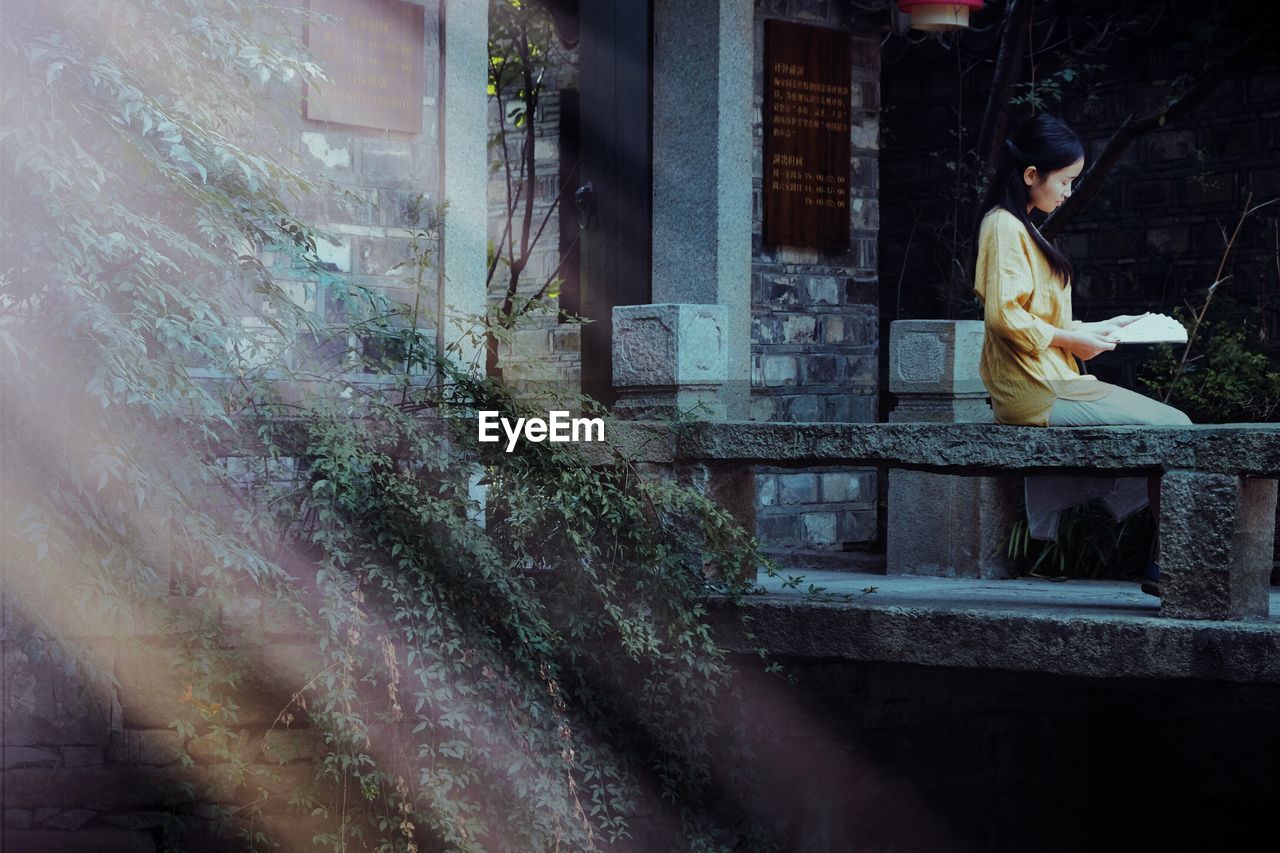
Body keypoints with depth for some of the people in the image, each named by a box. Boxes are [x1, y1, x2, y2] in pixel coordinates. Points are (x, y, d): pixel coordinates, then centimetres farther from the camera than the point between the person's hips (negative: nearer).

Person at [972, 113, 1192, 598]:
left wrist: (1100, 328, 17)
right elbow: (1003, 315, -20)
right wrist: (1069, 340, -12)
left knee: (1169, 425, 0)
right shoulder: (1004, 226, -9)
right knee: (1172, 426, -12)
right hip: (1036, 391, -10)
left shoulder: (1020, 228, 23)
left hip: (1050, 382, 10)